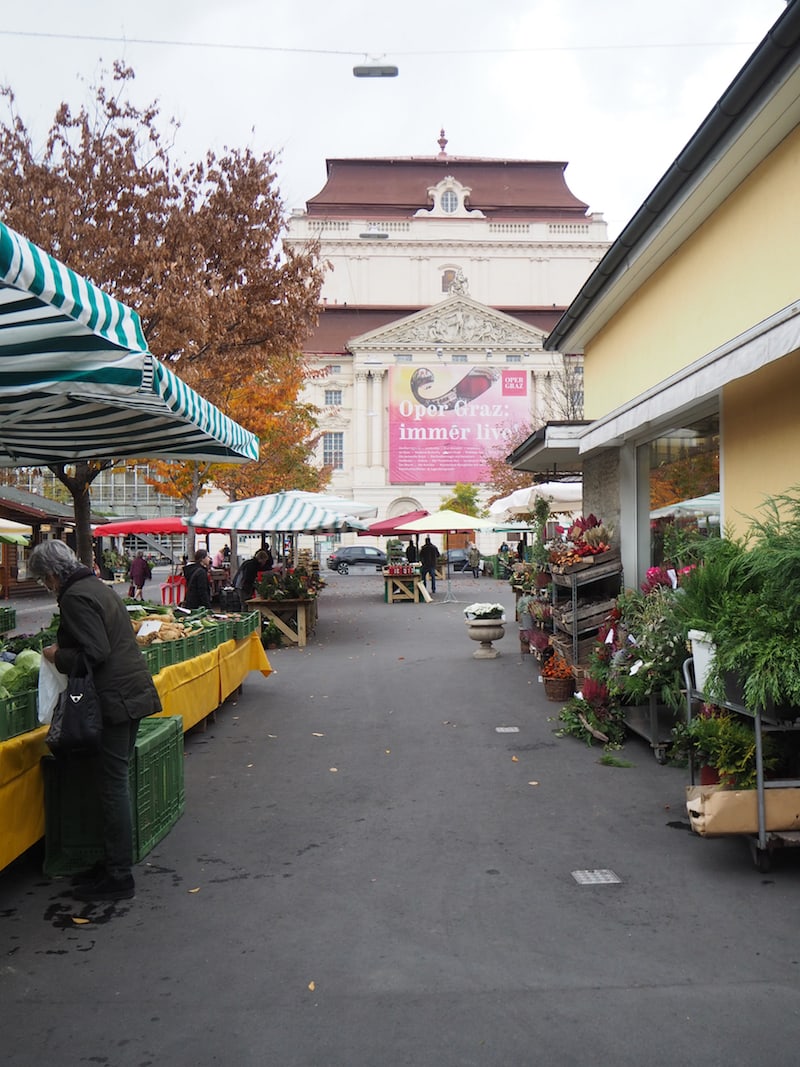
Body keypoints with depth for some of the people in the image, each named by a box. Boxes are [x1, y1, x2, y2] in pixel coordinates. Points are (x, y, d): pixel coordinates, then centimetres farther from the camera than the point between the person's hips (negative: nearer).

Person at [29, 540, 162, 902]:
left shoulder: (75, 597, -14)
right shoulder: (98, 587, 16)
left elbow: (95, 653, -20)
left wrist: (57, 656, -6)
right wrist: (64, 648, 20)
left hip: (114, 699, -10)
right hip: (134, 692, 10)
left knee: (113, 786, -2)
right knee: (117, 781, 16)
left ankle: (118, 878, 6)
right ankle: (114, 862, 26)